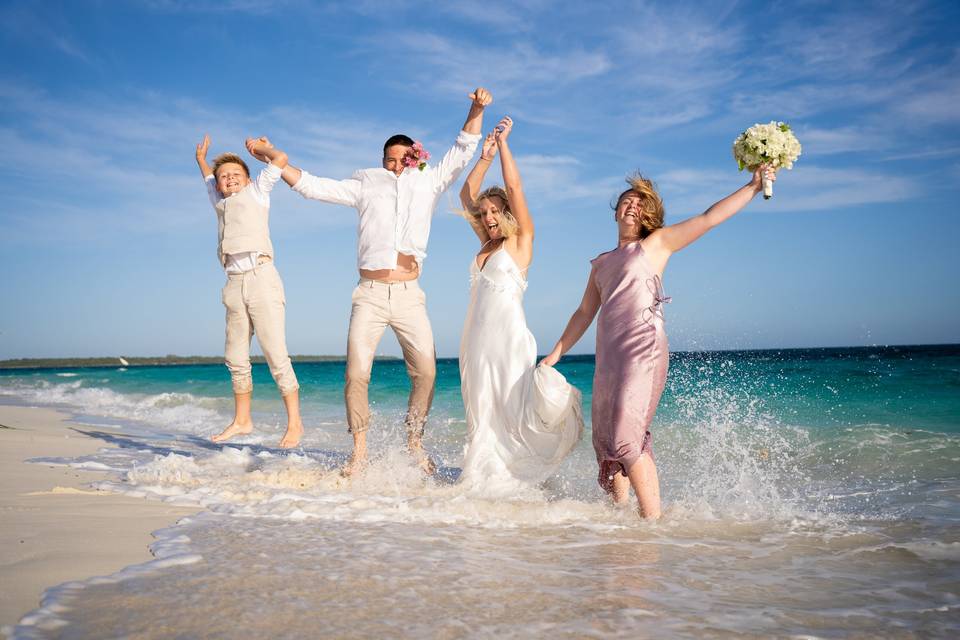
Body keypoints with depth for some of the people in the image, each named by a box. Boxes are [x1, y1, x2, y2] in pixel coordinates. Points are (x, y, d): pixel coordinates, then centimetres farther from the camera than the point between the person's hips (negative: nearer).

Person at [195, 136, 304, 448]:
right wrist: (201, 158, 54)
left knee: (276, 355, -9)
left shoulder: (256, 191, 13)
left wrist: (258, 147, 21)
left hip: (261, 278, -6)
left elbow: (280, 159, 6)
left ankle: (294, 423, -5)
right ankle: (242, 420, 21)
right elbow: (210, 180, 47)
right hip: (234, 285, 6)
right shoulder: (221, 202, 25)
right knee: (236, 358, 9)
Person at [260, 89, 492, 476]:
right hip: (369, 295, 0)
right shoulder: (366, 185, 15)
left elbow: (462, 152, 16)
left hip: (409, 296, 1)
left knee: (425, 371, -7)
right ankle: (359, 451, 2)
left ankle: (414, 443, 10)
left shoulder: (428, 183, 16)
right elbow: (310, 186, 13)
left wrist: (476, 110, 6)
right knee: (356, 374, -9)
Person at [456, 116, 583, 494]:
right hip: (476, 340, 6)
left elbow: (513, 187, -4)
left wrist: (503, 142, 0)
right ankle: (482, 481, 7)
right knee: (482, 420, 4)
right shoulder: (485, 244, 19)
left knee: (515, 413, -13)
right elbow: (466, 195, 21)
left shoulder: (521, 239, 3)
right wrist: (485, 155, 14)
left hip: (508, 338, -6)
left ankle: (558, 398, 12)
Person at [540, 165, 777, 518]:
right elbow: (584, 313, 28)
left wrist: (752, 186, -7)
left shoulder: (656, 244, 9)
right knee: (605, 442, 6)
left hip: (643, 352, -6)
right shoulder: (601, 263, 24)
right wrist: (555, 354, 26)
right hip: (607, 357, 6)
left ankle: (653, 519, -13)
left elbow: (709, 217, 1)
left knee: (627, 440, -18)